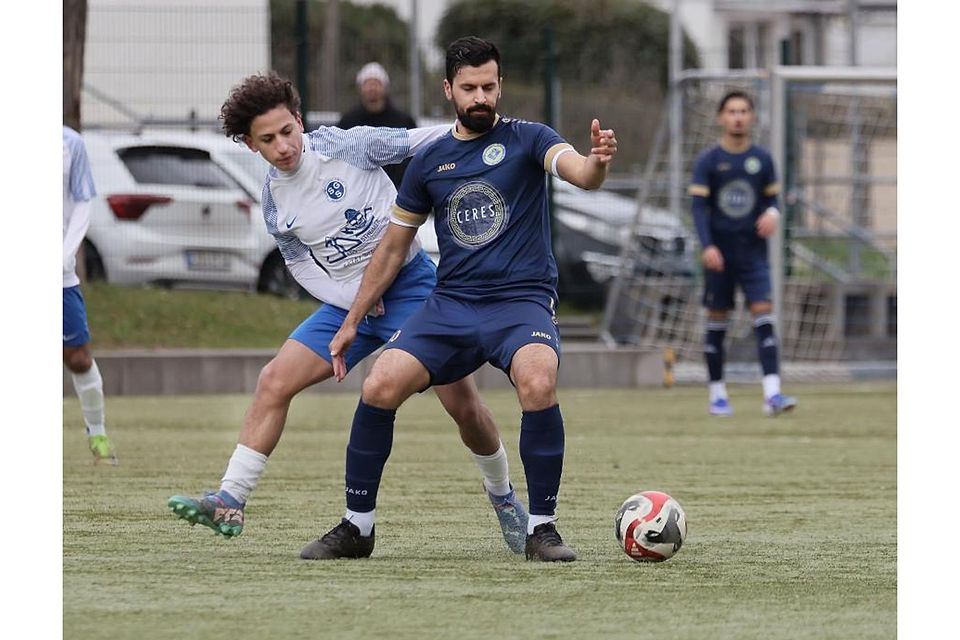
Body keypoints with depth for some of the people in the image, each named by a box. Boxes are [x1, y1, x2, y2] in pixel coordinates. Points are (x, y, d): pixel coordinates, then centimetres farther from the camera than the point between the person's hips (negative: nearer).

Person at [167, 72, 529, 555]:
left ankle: (502, 495, 21)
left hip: (411, 286, -4)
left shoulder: (346, 146, -15)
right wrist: (354, 296, -6)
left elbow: (418, 142, -12)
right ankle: (230, 504, -5)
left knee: (463, 403, -6)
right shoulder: (273, 199, 0)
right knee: (274, 382, -9)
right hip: (349, 299, 4)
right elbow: (300, 263, 10)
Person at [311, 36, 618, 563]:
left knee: (538, 382, -34)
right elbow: (393, 247, 20)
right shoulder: (429, 162, 12)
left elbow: (580, 174, -19)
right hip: (450, 304, 4)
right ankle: (357, 527, -1)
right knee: (379, 386, -18)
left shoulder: (526, 140, 1)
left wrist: (597, 161, -44)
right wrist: (351, 322, 19)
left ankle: (541, 528, -19)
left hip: (522, 302, -3)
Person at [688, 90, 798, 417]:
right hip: (719, 252, -1)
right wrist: (707, 246, -18)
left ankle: (772, 393, -20)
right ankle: (717, 394, 16)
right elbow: (699, 206, -5)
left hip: (753, 252, 1)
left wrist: (772, 213, -11)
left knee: (763, 313, -12)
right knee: (717, 321, 5)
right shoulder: (708, 161, -1)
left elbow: (772, 198, 13)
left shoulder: (762, 159, 6)